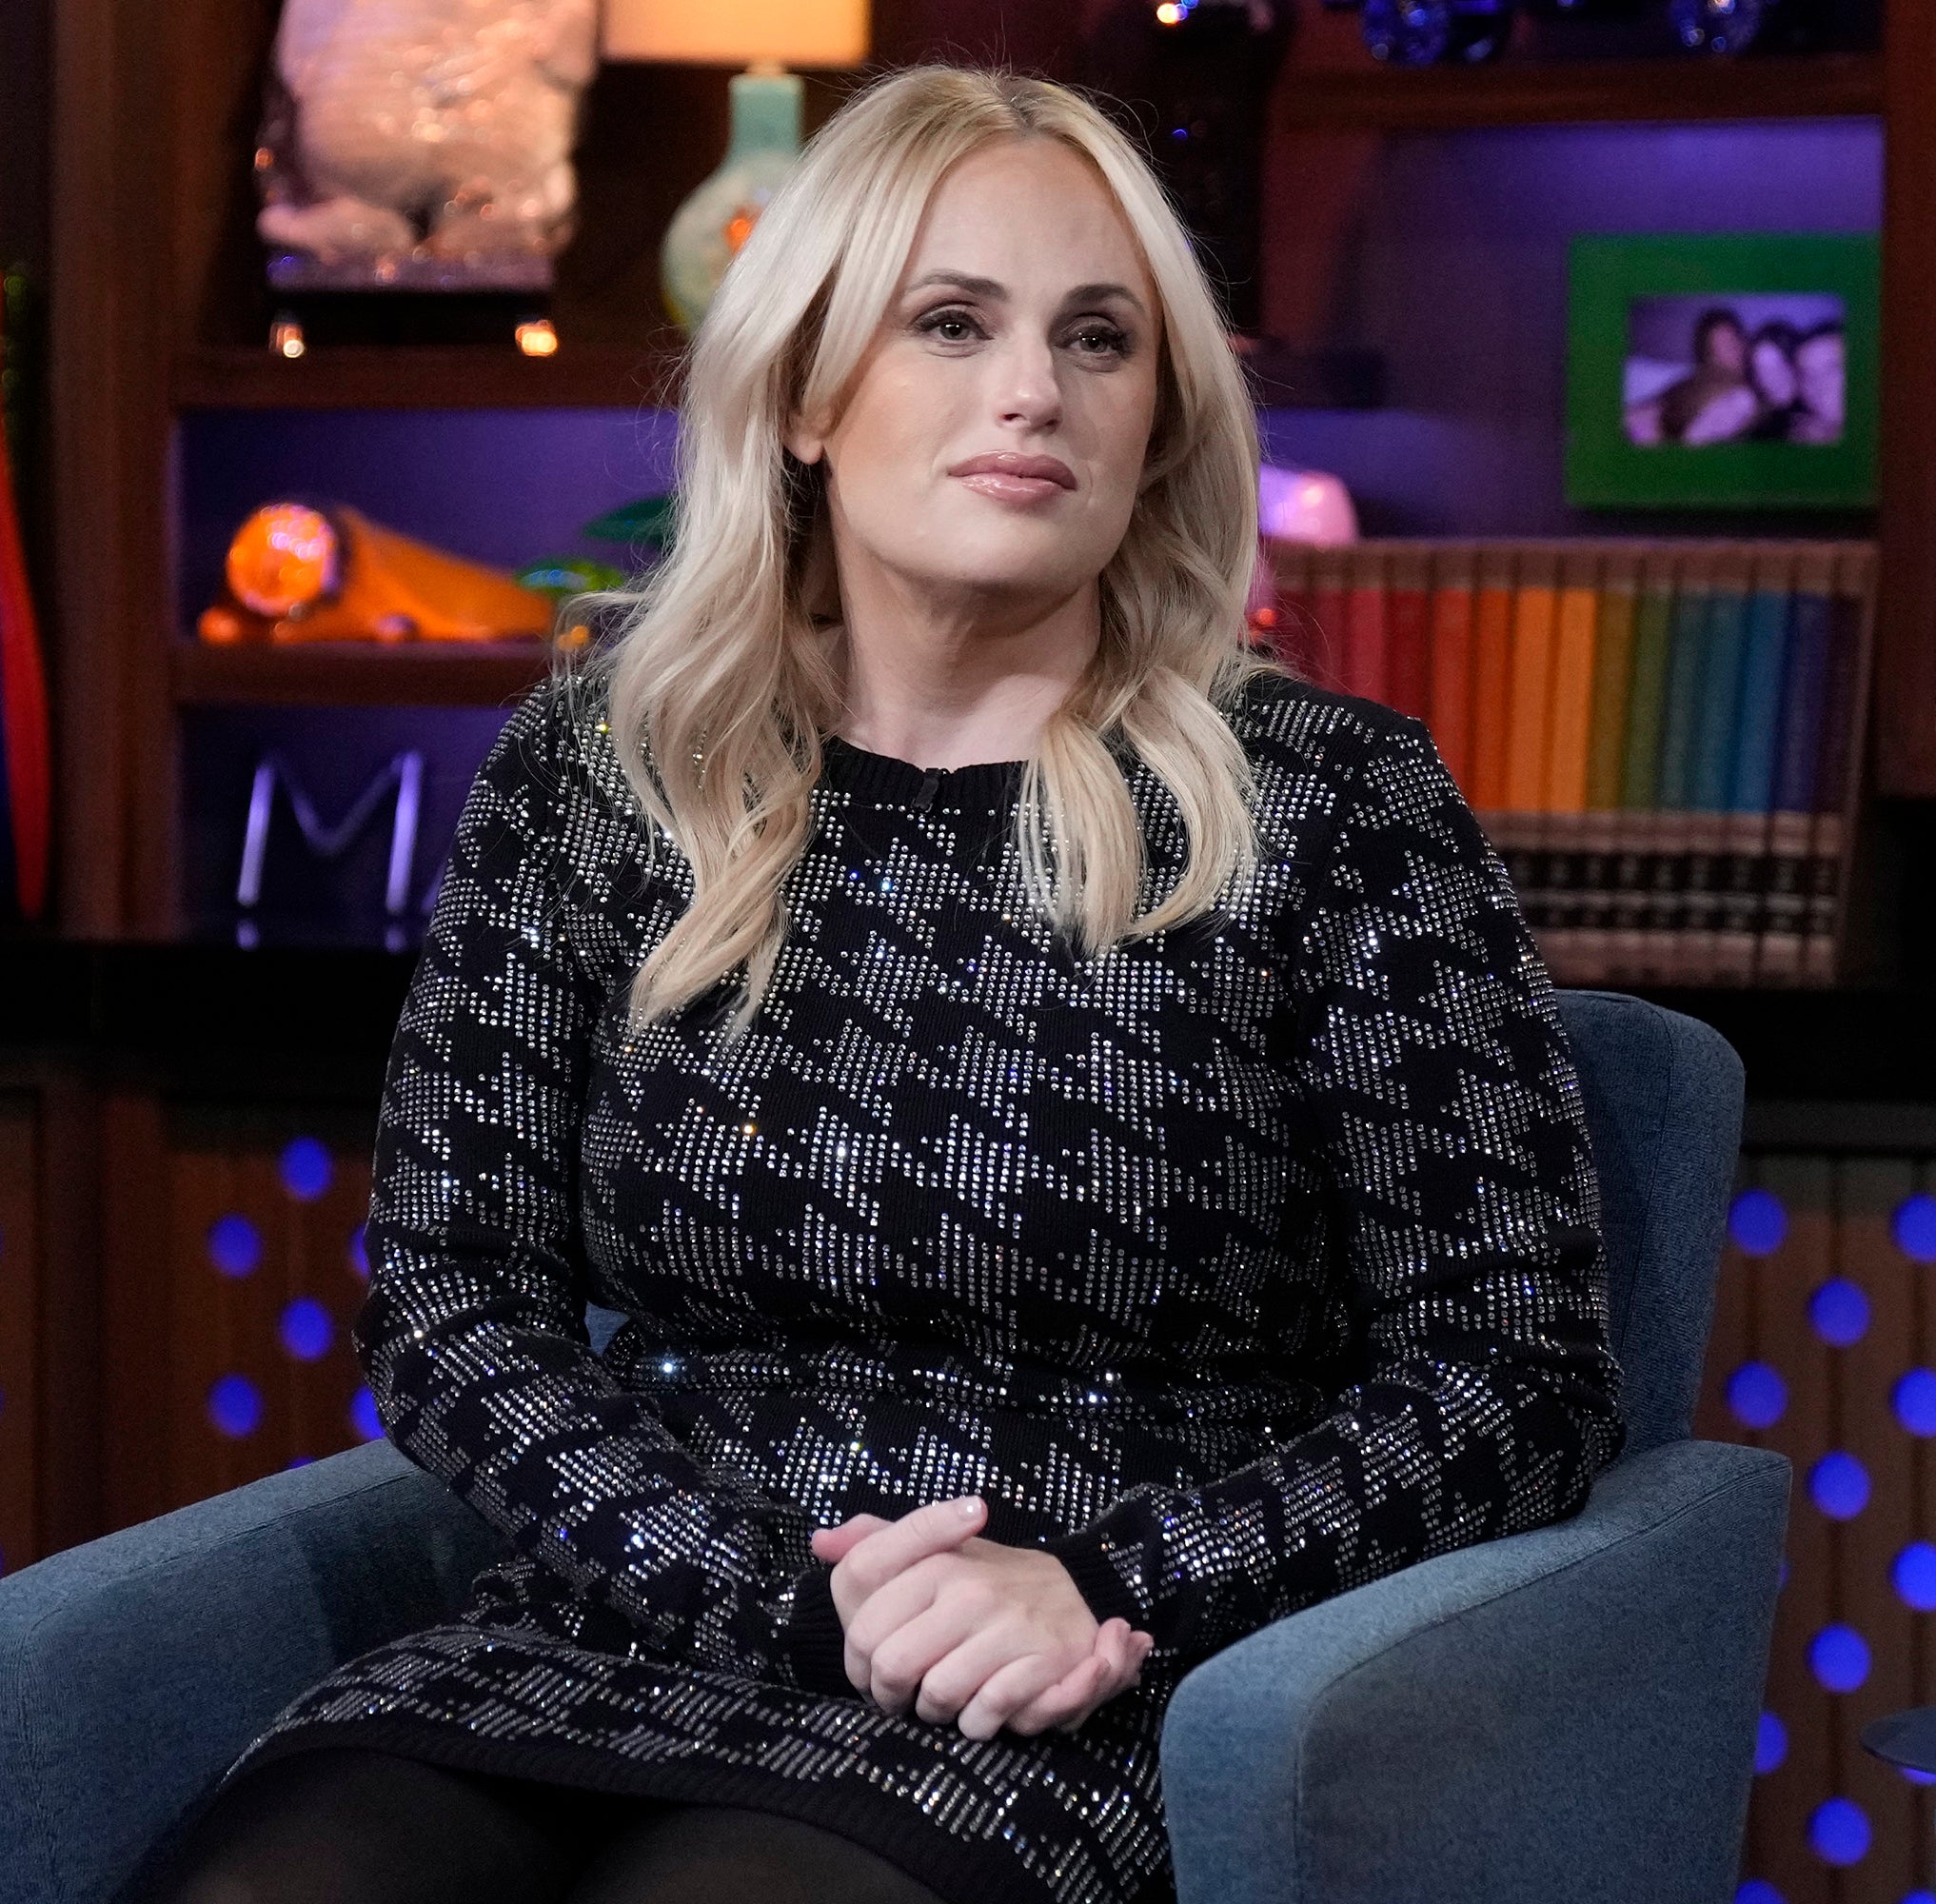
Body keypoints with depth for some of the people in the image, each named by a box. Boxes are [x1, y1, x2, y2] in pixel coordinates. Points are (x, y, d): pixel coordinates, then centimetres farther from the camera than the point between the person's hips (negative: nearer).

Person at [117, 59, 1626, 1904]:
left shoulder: (1331, 798, 2)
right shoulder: (597, 765, 10)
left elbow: (1521, 1371, 1)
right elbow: (443, 1290, 7)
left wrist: (1109, 1588, -14)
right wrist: (784, 1598, -10)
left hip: (1075, 1727, -3)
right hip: (614, 1642, 3)